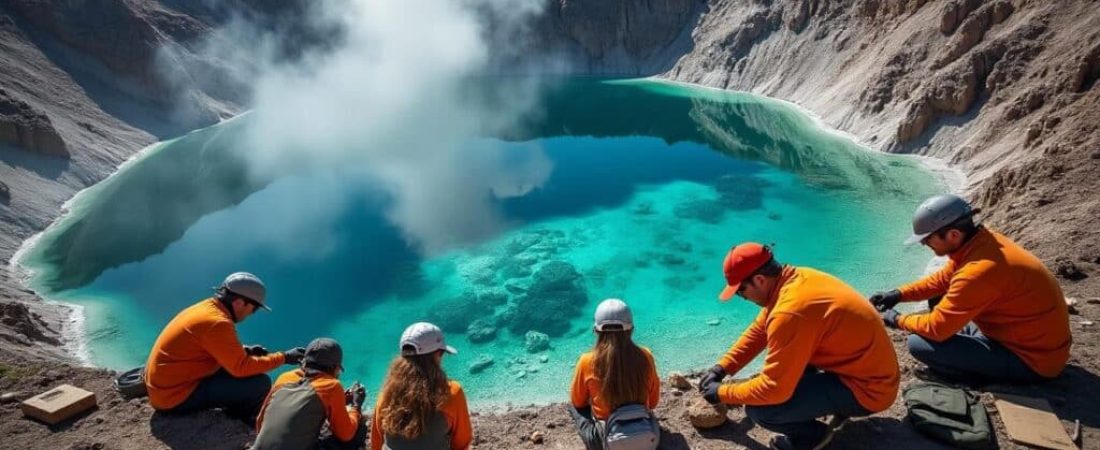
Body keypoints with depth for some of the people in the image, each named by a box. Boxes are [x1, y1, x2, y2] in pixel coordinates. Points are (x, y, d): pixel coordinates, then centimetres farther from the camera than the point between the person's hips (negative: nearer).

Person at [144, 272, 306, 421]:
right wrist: (283, 357, -16)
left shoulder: (206, 308, 5)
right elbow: (241, 368, -23)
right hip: (176, 397, -10)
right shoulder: (217, 323, -23)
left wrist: (245, 350, 5)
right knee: (261, 384, -17)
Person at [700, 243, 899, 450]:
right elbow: (759, 330, 9)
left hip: (867, 389, -9)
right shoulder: (795, 278, -2)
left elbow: (773, 389, -26)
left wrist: (722, 393, -11)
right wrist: (722, 367, 5)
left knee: (760, 410, -19)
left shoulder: (790, 313, -32)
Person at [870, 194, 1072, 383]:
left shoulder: (979, 271, -33)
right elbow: (943, 279, 12)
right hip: (1035, 337, 9)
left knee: (918, 343, -17)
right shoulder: (983, 239, -6)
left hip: (1033, 359, -9)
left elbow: (937, 328, -26)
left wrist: (898, 320, -8)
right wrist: (899, 294, 3)